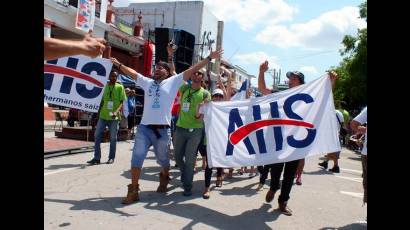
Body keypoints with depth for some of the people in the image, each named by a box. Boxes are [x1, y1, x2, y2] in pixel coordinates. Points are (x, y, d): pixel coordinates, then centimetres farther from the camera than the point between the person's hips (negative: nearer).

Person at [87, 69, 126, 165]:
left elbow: (123, 102, -4)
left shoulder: (120, 87, 0)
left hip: (114, 117, -3)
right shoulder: (104, 86, 11)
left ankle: (111, 158, 16)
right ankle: (96, 158, 8)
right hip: (103, 116, 4)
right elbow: (102, 101, 17)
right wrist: (98, 113, 14)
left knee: (113, 138, 4)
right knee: (97, 136, 1)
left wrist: (116, 111, -20)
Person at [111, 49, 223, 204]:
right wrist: (118, 64, 29)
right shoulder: (147, 82, 15)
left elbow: (191, 70, 2)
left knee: (163, 159, 14)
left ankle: (164, 179, 44)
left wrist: (209, 58, 0)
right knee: (137, 158, -2)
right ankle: (133, 191, 8)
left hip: (162, 129, -2)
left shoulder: (173, 81, 5)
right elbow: (133, 73, 26)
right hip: (144, 127, 3)